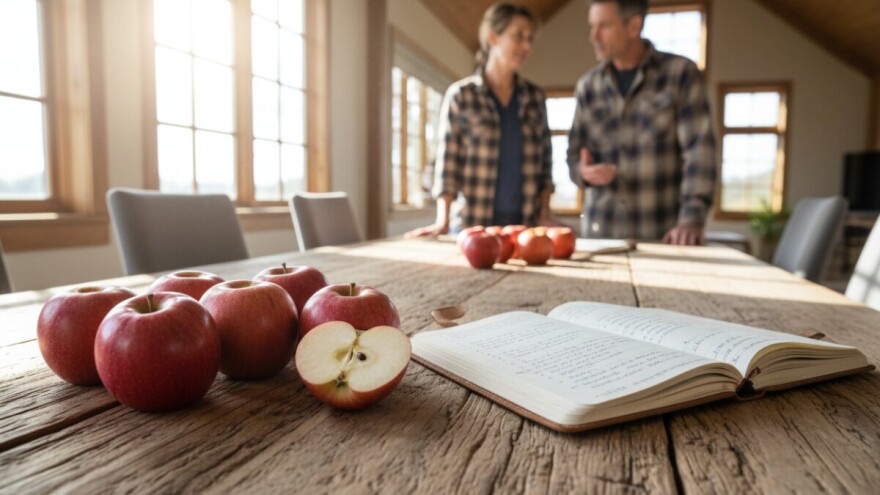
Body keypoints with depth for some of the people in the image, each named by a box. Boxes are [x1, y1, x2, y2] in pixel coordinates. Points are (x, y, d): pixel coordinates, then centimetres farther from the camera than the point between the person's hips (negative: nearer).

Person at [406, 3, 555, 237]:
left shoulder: (535, 97, 7)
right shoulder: (461, 95, -4)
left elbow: (544, 161, 9)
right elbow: (448, 162, -6)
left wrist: (545, 214, 1)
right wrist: (443, 221, -14)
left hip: (525, 223, 3)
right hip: (472, 222, -3)